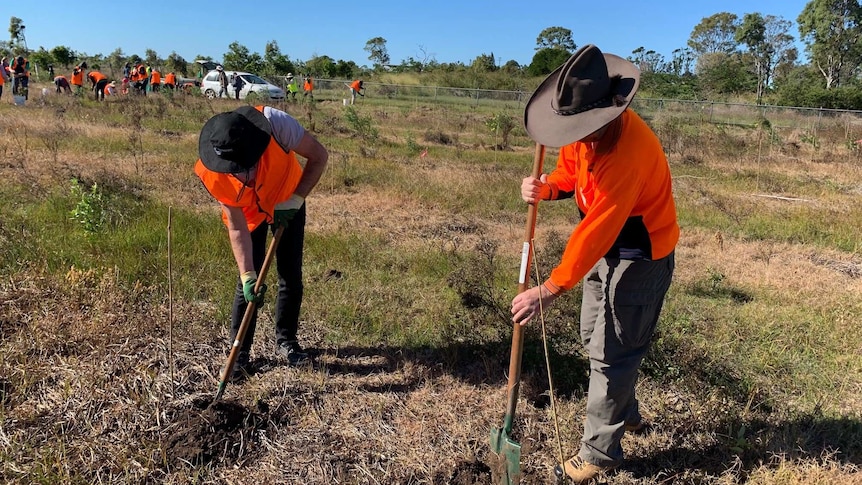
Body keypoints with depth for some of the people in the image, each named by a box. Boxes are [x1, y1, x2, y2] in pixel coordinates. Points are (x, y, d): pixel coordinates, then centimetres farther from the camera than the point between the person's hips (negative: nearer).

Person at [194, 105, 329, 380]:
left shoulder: (275, 123, -39)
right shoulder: (212, 175, -33)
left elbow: (319, 156, -25)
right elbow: (237, 228, -26)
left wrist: (295, 200, -29)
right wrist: (248, 276, -33)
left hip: (288, 204, 1)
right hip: (248, 212, -1)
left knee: (291, 275, 4)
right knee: (248, 280, -8)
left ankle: (286, 341, 22)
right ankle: (240, 352, 8)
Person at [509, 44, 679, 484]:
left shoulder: (630, 148, -34)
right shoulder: (586, 129, -7)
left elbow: (597, 228, -36)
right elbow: (570, 174, 8)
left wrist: (549, 290, -36)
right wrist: (545, 187, -17)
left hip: (640, 255, -9)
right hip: (606, 247, 9)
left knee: (612, 354, -1)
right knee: (595, 337, 20)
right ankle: (625, 413, 42)